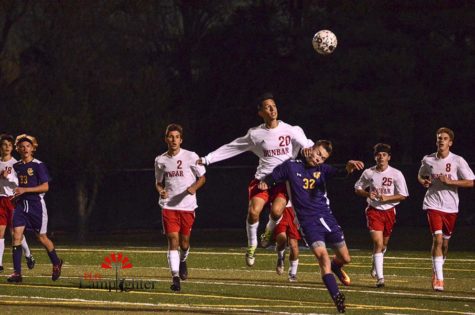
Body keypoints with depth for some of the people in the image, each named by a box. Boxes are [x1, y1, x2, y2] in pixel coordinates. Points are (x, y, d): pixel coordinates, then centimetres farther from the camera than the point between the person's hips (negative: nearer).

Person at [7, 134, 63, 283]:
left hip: (36, 205, -4)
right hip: (20, 204, 4)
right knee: (17, 236, -11)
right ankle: (17, 272, -11)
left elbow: (45, 187, -11)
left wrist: (25, 190, -18)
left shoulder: (38, 165, -6)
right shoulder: (16, 166, 10)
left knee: (41, 237, 6)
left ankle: (56, 263, 32)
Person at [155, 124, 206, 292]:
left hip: (187, 205, 0)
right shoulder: (160, 160, 5)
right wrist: (160, 191, -5)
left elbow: (202, 177, 6)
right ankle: (175, 277, -14)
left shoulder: (191, 157, -3)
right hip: (169, 206, 0)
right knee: (173, 240, -12)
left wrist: (194, 187, -15)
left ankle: (183, 261, 42)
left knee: (184, 242, 7)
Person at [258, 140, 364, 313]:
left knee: (345, 258, 12)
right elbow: (271, 178, 7)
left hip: (327, 219, 4)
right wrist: (264, 183, -17)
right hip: (308, 222, -4)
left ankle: (336, 267, 49)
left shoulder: (322, 169, 4)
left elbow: (338, 172, -16)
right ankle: (337, 297, -26)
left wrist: (349, 167, -38)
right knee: (323, 256, -23)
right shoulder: (291, 166, 0)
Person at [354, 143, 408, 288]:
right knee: (378, 242, -16)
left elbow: (403, 195, -3)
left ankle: (375, 267, 46)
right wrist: (367, 194, -11)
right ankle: (379, 277, -18)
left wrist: (387, 198, -18)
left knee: (383, 244, 16)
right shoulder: (368, 173, -3)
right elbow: (357, 189, 11)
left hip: (389, 211, 2)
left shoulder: (396, 174, -6)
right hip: (374, 210, -2)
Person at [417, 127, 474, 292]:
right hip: (433, 205, -1)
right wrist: (423, 182, -2)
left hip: (451, 207, 1)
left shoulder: (457, 161, -5)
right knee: (437, 239, -16)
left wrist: (450, 181, -17)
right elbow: (420, 176, 22)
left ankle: (436, 272, 35)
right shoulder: (428, 160, 2)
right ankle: (439, 279, -18)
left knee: (445, 242, 11)